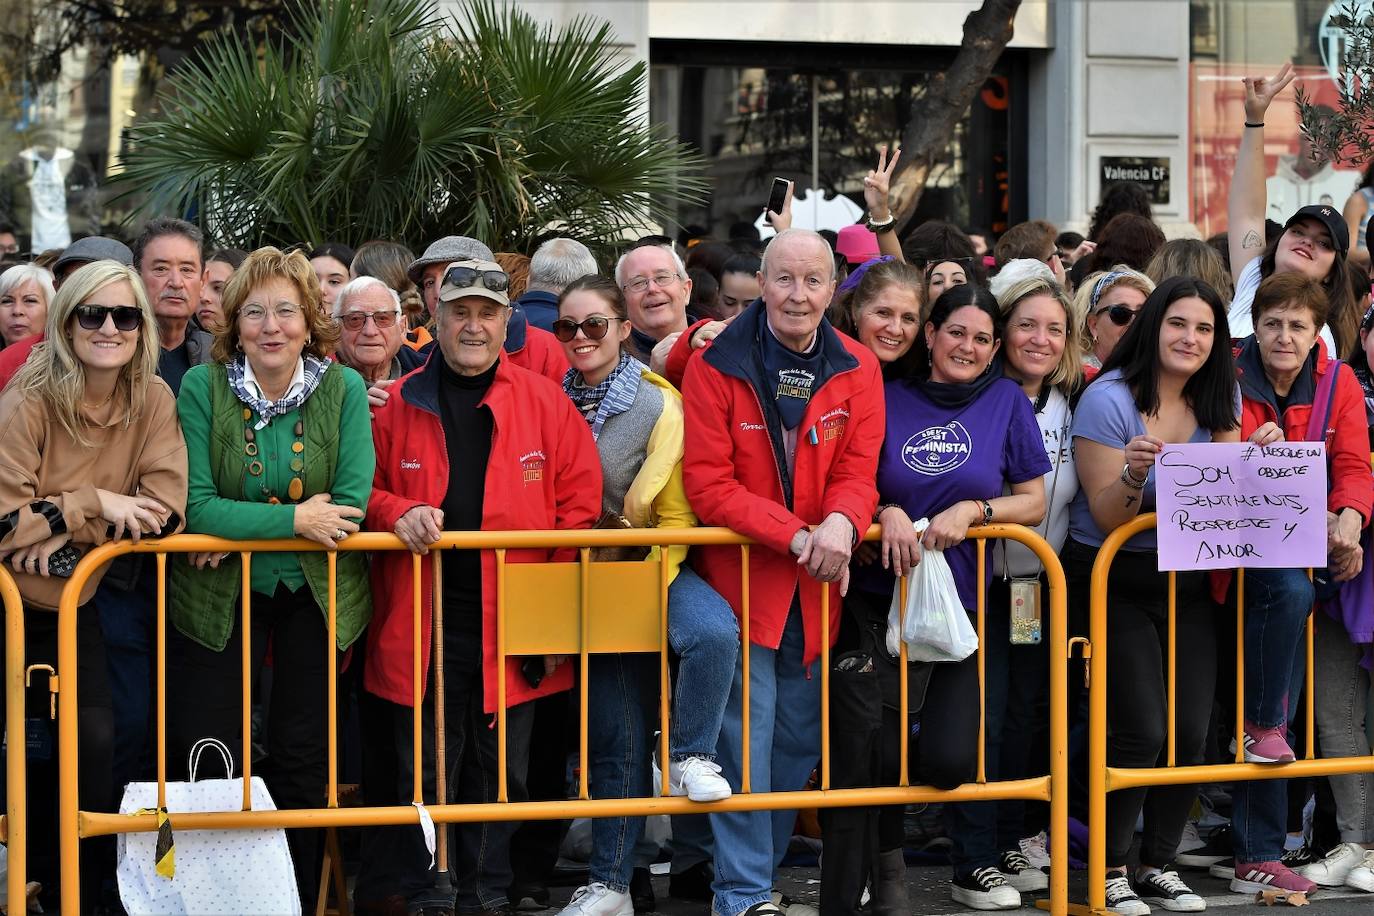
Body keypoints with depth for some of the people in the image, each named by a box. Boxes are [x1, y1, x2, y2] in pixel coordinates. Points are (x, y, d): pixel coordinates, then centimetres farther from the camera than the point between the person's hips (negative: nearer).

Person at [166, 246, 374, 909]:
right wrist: (295, 519, -22)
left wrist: (241, 529, -18)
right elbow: (196, 507, -17)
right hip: (217, 600, -1)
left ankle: (298, 898, 24)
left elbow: (349, 505, -14)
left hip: (316, 596, 1)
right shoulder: (202, 388, -9)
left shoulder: (345, 389, -6)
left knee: (302, 757, 9)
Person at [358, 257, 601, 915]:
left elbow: (580, 500, 3)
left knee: (499, 770, 10)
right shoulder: (399, 405, 5)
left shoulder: (545, 403, 5)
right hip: (422, 624, -1)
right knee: (426, 768, 2)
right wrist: (398, 513, -14)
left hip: (512, 626, 1)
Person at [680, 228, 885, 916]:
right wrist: (796, 534, -22)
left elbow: (858, 468, 0)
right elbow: (708, 483, -13)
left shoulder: (857, 369, 3)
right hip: (740, 575, -4)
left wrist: (840, 522, -23)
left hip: (816, 587, 4)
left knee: (800, 737, 12)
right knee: (746, 738, -5)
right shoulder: (715, 367, -8)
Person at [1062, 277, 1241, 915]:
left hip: (1185, 582, 5)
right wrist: (1134, 473, -32)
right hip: (1112, 581, -5)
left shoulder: (1217, 403, 5)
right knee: (1140, 731, -13)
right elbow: (1107, 518, -13)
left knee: (1191, 731, -2)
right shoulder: (1109, 400, -12)